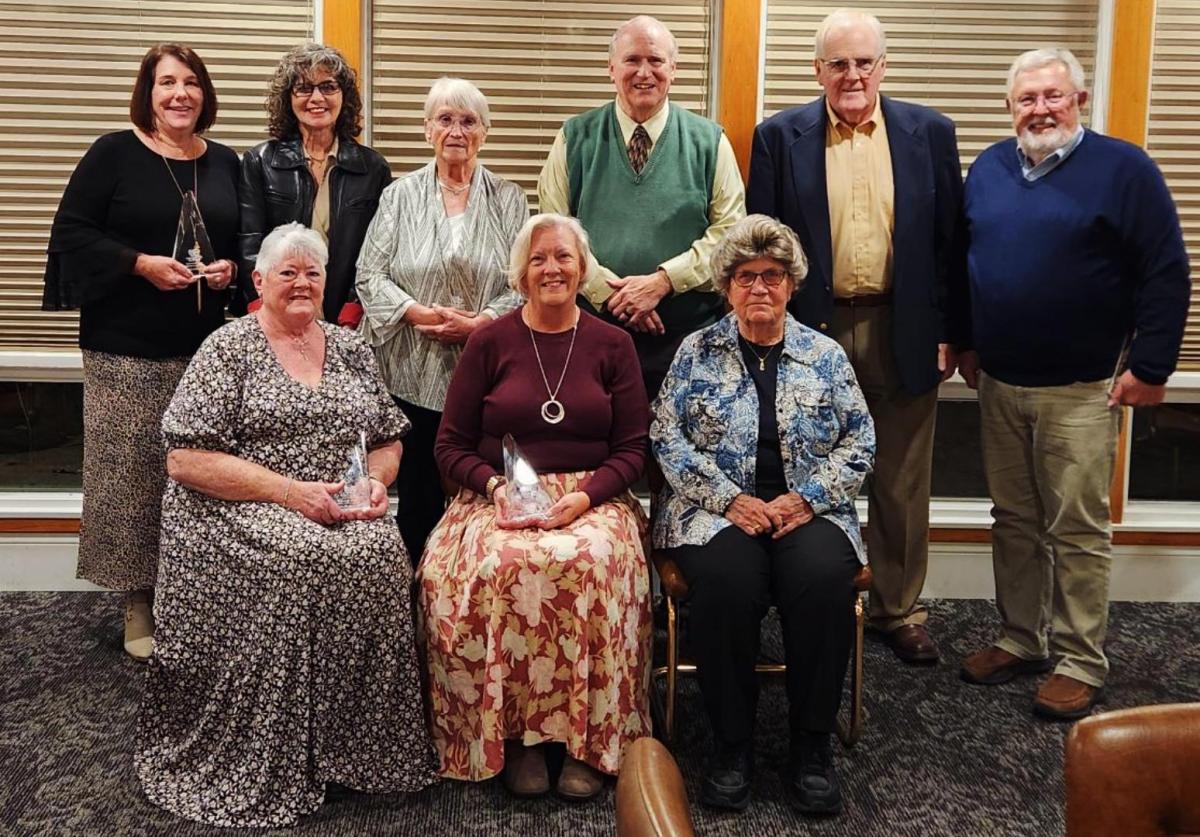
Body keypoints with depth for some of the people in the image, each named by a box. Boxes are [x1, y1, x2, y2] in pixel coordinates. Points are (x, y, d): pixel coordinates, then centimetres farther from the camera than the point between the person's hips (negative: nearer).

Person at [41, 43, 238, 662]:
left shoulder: (225, 164, 11)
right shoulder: (113, 153, -1)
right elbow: (71, 234, -4)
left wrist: (232, 268, -3)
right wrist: (141, 264, -15)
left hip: (208, 348, 3)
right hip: (128, 351, -3)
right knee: (133, 472, 0)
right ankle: (138, 605, 14)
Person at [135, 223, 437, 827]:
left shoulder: (351, 348, 16)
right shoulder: (228, 349, 1)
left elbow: (389, 440, 20)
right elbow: (186, 459, -8)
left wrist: (376, 481, -4)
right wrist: (291, 491, -17)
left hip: (346, 516, 4)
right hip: (241, 510, -4)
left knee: (377, 552, -27)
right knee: (298, 559, -33)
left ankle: (357, 749, -12)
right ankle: (268, 771, -16)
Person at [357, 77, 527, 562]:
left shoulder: (508, 199, 7)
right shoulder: (401, 195, 7)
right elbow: (369, 274, 2)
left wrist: (482, 321, -15)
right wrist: (419, 313, -13)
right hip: (412, 374, 0)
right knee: (416, 493, 4)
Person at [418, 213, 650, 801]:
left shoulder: (612, 345, 9)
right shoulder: (489, 343, 8)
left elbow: (631, 448, 5)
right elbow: (451, 447, 6)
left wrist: (585, 496, -12)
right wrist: (497, 488, -12)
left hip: (592, 500, 0)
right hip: (498, 497, 0)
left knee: (590, 563, -33)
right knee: (496, 567, -33)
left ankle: (586, 740, -19)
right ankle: (515, 733, -15)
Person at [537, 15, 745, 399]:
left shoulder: (709, 141, 5)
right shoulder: (575, 138, 5)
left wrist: (661, 281, -13)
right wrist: (607, 290, -13)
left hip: (689, 335, 0)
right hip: (592, 329, 0)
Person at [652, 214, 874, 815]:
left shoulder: (826, 355, 12)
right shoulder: (697, 352, 8)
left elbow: (859, 443, 7)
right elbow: (667, 438, -1)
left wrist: (805, 499, -9)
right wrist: (730, 500, -12)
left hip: (807, 511, 1)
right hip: (717, 510, -1)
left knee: (824, 579, -31)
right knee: (725, 580, -33)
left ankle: (812, 744, -13)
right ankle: (732, 744, -15)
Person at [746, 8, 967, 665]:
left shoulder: (930, 134, 4)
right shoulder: (780, 137, 0)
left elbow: (949, 240, 5)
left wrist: (950, 333, 1)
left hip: (904, 333, 1)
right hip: (811, 332, -1)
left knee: (901, 486, 11)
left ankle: (899, 610, 27)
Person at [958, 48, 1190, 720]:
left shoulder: (1123, 168, -6)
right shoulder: (989, 168, 10)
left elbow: (1167, 273, -7)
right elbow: (962, 258, 18)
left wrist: (1149, 365, -11)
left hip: (1082, 389, -5)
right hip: (999, 383, 5)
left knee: (1079, 531, 1)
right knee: (1014, 521, 13)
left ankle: (1080, 662, 12)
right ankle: (1021, 639, 26)